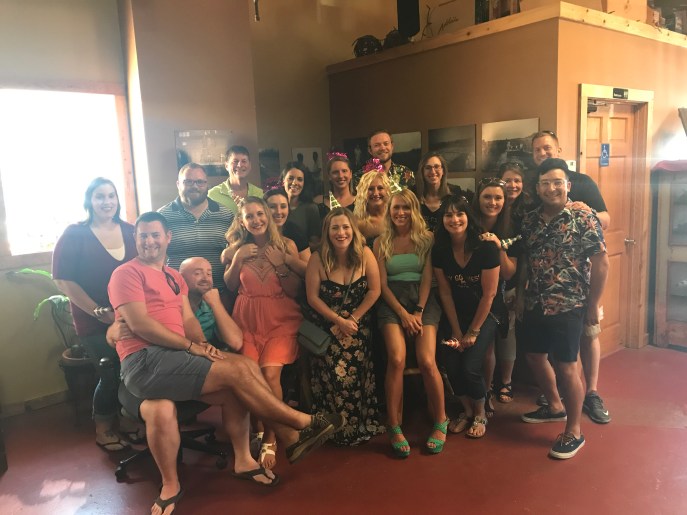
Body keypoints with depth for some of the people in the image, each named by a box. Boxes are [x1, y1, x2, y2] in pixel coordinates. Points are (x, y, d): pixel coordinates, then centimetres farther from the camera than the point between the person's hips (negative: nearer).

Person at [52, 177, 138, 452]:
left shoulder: (131, 231, 5)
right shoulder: (74, 235, -6)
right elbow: (63, 280, -10)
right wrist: (101, 312, -14)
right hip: (95, 322, -3)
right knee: (111, 375, -1)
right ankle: (103, 430, 24)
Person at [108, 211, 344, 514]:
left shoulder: (174, 277, 22)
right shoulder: (127, 273, -2)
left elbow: (189, 320, 13)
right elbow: (139, 324, -14)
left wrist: (202, 346, -8)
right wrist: (191, 345, -14)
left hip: (172, 357, 7)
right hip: (144, 362, -7)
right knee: (237, 370, -16)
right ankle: (302, 424, -6)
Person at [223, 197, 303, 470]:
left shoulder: (285, 245, 2)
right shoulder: (236, 247, 7)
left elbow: (295, 290, 1)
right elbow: (229, 286, 8)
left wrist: (280, 264, -12)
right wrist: (238, 259, -5)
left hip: (281, 319, -1)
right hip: (247, 320, 2)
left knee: (270, 374, -20)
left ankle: (270, 439, -3)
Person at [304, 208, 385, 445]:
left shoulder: (364, 254, -8)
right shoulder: (318, 258, -10)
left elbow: (374, 291, -5)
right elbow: (313, 297, -8)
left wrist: (353, 319, -10)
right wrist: (339, 321, -12)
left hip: (357, 322, 1)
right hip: (326, 324, -1)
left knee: (356, 369, -17)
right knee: (334, 371, -17)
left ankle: (361, 423, 6)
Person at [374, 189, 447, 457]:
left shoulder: (426, 238, 9)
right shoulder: (381, 242, 12)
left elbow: (427, 277, 2)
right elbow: (382, 283, 5)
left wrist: (418, 312, -10)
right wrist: (403, 313, -7)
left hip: (423, 299, 0)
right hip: (392, 302, 1)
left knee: (427, 361, -20)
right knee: (397, 359, -23)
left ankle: (441, 422, 3)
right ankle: (395, 427, -11)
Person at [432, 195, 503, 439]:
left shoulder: (486, 247, -19)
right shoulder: (439, 250, -8)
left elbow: (489, 293, -15)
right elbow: (445, 292, -4)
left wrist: (473, 332, -11)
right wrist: (456, 331, -4)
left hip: (484, 317, -3)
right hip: (457, 316, 3)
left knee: (470, 367, -15)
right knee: (452, 366, -9)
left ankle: (480, 414, 16)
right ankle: (467, 410, 22)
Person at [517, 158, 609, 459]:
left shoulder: (583, 219, -10)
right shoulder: (530, 220, 5)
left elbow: (601, 263, -9)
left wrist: (592, 305, -8)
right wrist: (524, 294, 7)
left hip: (568, 307, -6)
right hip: (535, 305, 6)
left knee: (566, 367, 0)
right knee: (535, 357, 17)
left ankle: (574, 431, 19)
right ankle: (555, 407, 42)